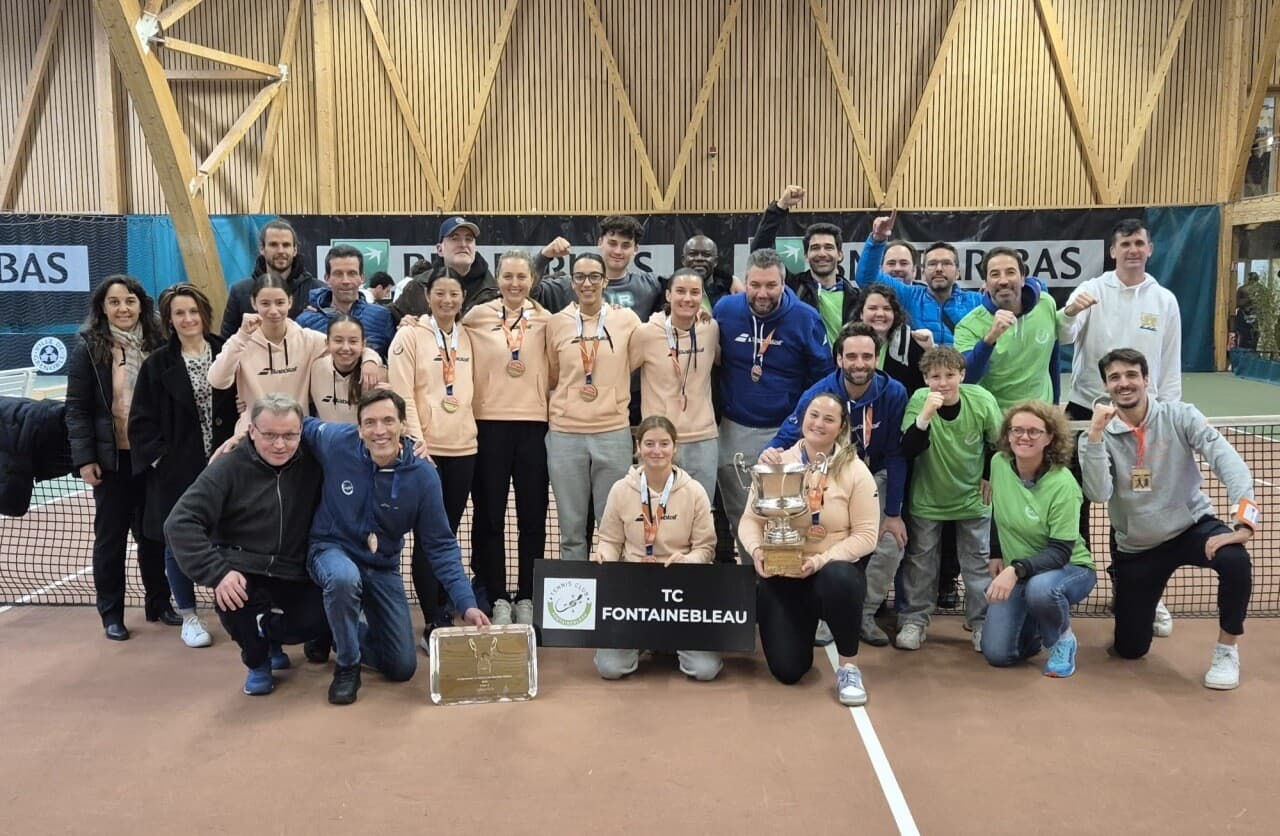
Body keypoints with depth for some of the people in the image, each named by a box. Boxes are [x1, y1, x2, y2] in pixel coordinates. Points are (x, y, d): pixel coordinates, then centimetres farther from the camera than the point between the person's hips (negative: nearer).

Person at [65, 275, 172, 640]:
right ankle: (111, 612, 20)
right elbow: (77, 409, -6)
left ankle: (159, 603, 26)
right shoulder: (87, 348, -4)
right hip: (112, 458, -2)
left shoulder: (157, 343, 2)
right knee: (110, 534, 8)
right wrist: (84, 458, -12)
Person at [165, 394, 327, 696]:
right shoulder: (230, 466, -11)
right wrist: (217, 573, -27)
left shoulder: (312, 463, -4)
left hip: (294, 576, 2)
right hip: (243, 572, -2)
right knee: (232, 602, -33)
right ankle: (257, 661, 4)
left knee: (319, 621, -22)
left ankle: (270, 632, 19)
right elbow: (180, 522, -17)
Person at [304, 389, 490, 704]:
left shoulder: (423, 476, -19)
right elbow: (299, 424, 2)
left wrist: (466, 604, -18)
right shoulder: (337, 443, -21)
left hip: (383, 568, 2)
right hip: (332, 551, -2)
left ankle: (344, 634, 36)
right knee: (344, 578, -40)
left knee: (402, 668, 5)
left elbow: (441, 545, -12)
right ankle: (347, 667, -13)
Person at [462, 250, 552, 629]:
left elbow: (555, 368, 7)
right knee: (489, 515, 3)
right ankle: (497, 598, 14)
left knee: (532, 515, 5)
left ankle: (527, 598, 16)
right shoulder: (477, 317, 2)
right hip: (490, 422, -1)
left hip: (534, 422, 1)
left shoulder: (545, 319, 5)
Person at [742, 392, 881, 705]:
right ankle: (803, 624, 31)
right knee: (787, 670, -8)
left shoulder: (855, 471, -5)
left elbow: (866, 535, -10)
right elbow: (750, 519, 0)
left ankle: (848, 666, -14)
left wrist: (821, 560, -24)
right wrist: (757, 550, -22)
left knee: (837, 580, -41)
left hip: (835, 568, -2)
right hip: (781, 573, 2)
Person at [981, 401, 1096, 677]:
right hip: (1016, 572, 5)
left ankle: (1063, 639, -7)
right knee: (996, 653, -8)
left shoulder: (1062, 484, -23)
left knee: (1040, 587, -41)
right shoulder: (999, 464, -8)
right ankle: (1035, 625, 25)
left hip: (1068, 568, -4)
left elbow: (1060, 552, -25)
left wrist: (1016, 569, -38)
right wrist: (996, 555, 9)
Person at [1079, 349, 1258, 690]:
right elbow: (1098, 494, -23)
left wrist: (1243, 521, -37)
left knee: (1235, 560, -35)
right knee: (1130, 650, 3)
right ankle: (1143, 605, 41)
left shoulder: (1180, 417, -11)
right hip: (1137, 548, 1)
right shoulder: (1097, 437, -9)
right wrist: (1096, 433, -30)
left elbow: (1228, 460, -23)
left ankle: (1227, 649, -8)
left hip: (1192, 526, -1)